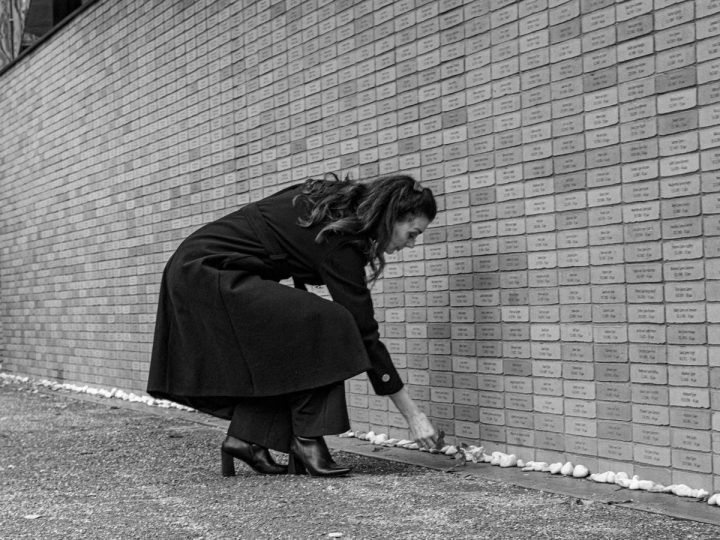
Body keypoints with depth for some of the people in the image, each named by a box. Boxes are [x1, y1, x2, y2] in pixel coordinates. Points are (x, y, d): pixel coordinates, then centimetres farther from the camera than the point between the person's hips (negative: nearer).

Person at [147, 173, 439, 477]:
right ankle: (306, 439, -10)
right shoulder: (337, 241, -19)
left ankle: (244, 438, 9)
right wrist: (412, 414, -12)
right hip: (208, 273, -10)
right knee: (325, 325, -17)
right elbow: (363, 332, -17)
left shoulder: (333, 202, 4)